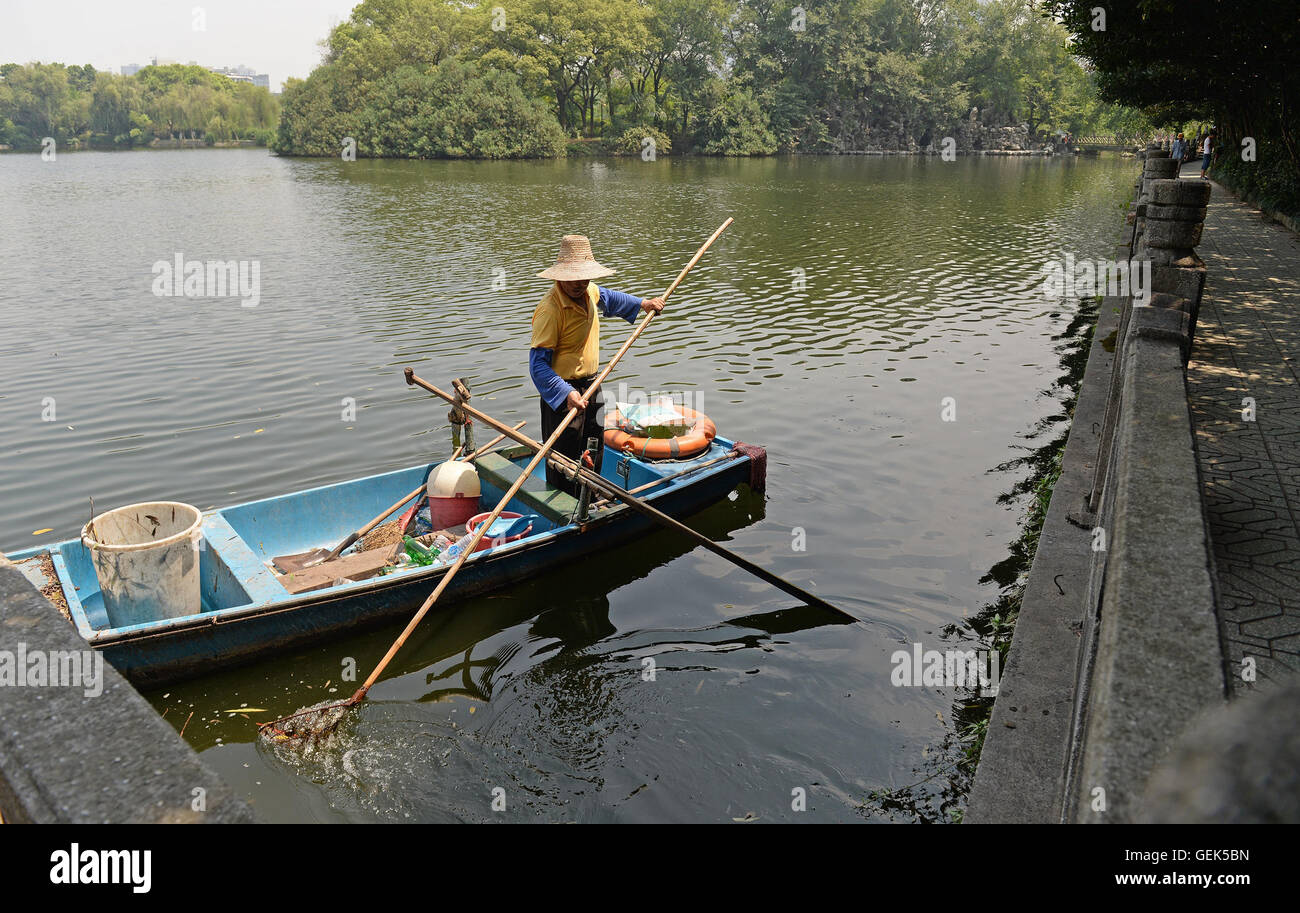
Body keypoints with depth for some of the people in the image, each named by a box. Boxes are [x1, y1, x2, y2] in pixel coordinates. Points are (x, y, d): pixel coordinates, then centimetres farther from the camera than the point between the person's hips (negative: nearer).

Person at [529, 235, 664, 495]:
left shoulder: (589, 291, 0)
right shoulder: (549, 309, -26)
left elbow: (608, 298, 28)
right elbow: (538, 365, -29)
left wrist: (642, 304, 22)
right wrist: (567, 393, -39)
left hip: (591, 387, 9)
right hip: (564, 391, -9)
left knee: (594, 454, 23)